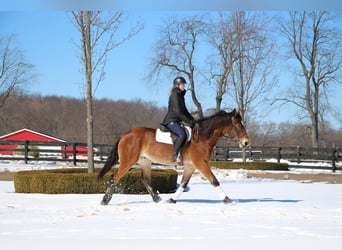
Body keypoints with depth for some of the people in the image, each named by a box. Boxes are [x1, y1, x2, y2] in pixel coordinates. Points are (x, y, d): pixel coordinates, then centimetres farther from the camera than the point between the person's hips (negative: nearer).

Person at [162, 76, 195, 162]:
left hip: (176, 121, 10)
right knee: (182, 134, -31)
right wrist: (189, 122, -16)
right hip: (171, 121, -10)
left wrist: (192, 119, 10)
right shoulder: (175, 95, -13)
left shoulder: (181, 95, 16)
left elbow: (184, 111, 23)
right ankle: (174, 155, -29)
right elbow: (178, 112, -19)